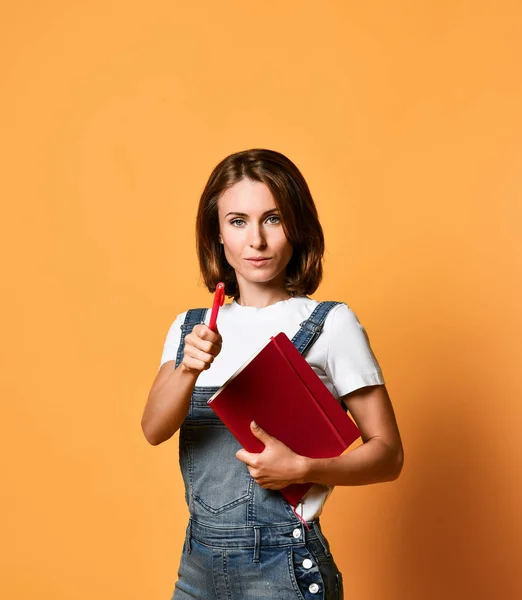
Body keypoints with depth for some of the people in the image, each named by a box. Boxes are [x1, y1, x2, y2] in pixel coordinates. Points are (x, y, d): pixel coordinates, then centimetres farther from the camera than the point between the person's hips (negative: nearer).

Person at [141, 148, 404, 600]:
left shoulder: (330, 324, -10)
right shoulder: (190, 327, 4)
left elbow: (388, 454, -8)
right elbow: (154, 429, -10)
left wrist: (302, 468, -23)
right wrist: (189, 368, -28)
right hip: (198, 562, 4)